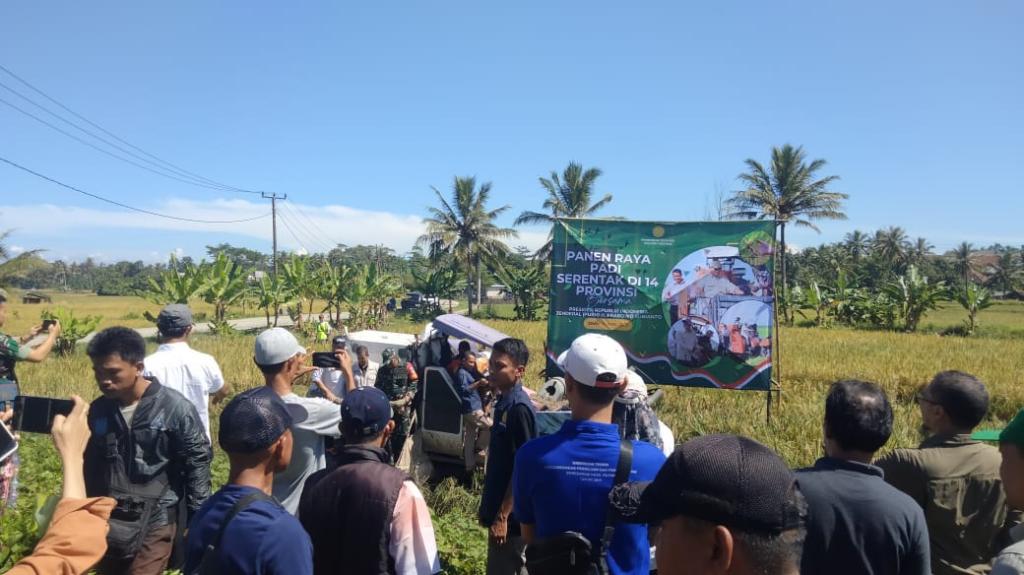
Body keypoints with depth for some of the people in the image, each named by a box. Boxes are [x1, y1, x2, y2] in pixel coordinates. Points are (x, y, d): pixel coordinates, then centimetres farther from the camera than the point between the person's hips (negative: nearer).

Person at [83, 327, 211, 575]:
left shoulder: (175, 408, -14)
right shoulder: (98, 410, 1)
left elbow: (197, 464, -8)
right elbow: (90, 466, 14)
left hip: (154, 523, -5)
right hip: (106, 522, 5)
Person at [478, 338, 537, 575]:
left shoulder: (519, 408, -20)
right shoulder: (504, 402, 8)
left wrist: (502, 515, -19)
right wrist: (488, 507, 18)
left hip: (510, 514, -9)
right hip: (499, 508, 9)